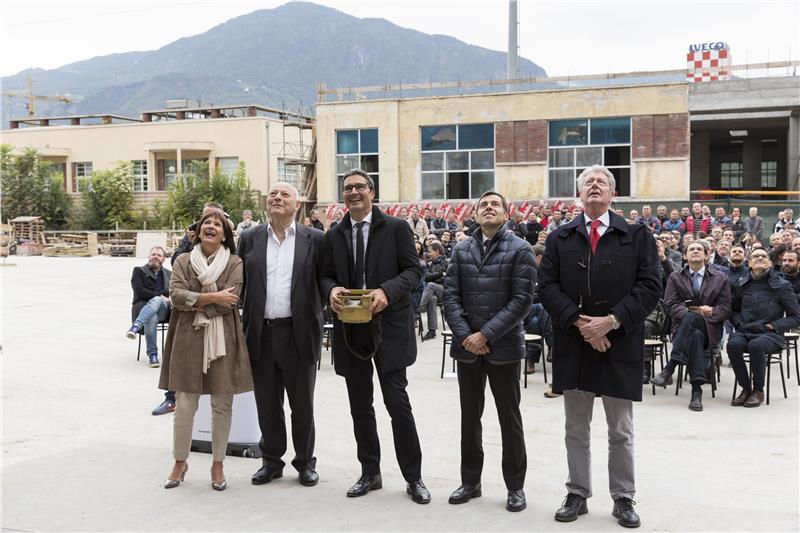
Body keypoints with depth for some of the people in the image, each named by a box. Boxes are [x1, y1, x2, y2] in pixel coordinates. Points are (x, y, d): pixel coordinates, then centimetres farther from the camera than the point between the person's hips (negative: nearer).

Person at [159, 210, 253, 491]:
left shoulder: (234, 263, 2)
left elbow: (229, 302, -9)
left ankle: (218, 465, 19)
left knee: (222, 405, 6)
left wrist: (193, 300, -7)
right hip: (188, 338, 1)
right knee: (184, 405, 2)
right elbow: (175, 295, -6)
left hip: (223, 338, -1)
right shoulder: (184, 261, 9)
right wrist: (212, 298, -12)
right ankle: (180, 462, 19)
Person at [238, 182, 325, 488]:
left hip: (299, 333, -2)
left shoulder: (314, 239, 2)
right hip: (261, 334, 2)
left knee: (302, 403, 8)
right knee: (267, 403, 11)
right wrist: (245, 327, 2)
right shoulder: (250, 239, 8)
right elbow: (241, 284, 8)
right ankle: (271, 460, 26)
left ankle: (305, 462, 24)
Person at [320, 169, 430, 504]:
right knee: (360, 404, 11)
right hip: (350, 328, 4)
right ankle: (370, 473, 25)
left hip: (388, 325, -4)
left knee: (397, 401, -5)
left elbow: (413, 271, -4)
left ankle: (413, 477, 9)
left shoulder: (396, 228, -1)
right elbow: (326, 275, 13)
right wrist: (331, 289, -10)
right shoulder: (334, 236, 11)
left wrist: (387, 291, -21)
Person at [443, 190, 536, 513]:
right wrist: (465, 336, -10)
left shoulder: (520, 250, -4)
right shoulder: (461, 250, 8)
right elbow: (451, 296, 3)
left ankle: (515, 486, 18)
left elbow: (522, 299, -11)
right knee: (470, 417, 12)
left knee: (509, 418, 6)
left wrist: (486, 334, -15)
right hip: (467, 346, 4)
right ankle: (470, 481, 25)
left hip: (504, 346, -3)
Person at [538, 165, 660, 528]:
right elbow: (547, 286, -1)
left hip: (620, 345, -1)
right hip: (573, 345, 2)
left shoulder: (637, 236, 3)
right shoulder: (559, 239, 7)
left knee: (621, 432, 8)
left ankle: (623, 498, 21)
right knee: (576, 430, 11)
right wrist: (579, 323, -14)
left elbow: (649, 285, -5)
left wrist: (612, 320, -16)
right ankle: (577, 494, 23)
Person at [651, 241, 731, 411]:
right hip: (682, 327, 1)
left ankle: (669, 369, -42)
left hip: (709, 328, -1)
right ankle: (696, 390, -42)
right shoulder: (675, 277, 16)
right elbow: (670, 306, 2)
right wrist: (691, 311, -17)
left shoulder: (720, 278, 16)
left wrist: (710, 311, -14)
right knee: (695, 335, -38)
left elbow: (725, 310, 8)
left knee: (690, 318, -37)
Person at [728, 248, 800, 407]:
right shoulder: (742, 284, 11)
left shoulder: (781, 285, 1)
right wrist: (740, 324, 4)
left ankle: (758, 391, -17)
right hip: (745, 331, 3)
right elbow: (734, 310, 25)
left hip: (770, 334, -3)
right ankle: (745, 388, -13)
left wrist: (772, 326, -9)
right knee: (733, 344, -31)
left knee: (756, 345, -37)